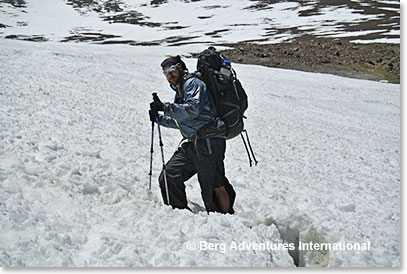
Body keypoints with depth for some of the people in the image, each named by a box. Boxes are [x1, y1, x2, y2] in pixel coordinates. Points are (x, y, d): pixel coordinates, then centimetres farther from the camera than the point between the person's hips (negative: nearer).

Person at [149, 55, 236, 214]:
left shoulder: (193, 83, -3)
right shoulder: (179, 91, 25)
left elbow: (193, 110, -21)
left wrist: (165, 107, -22)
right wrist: (159, 118, 20)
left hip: (208, 143, -9)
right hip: (191, 145, 9)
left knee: (215, 187, -6)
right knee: (168, 177, -1)